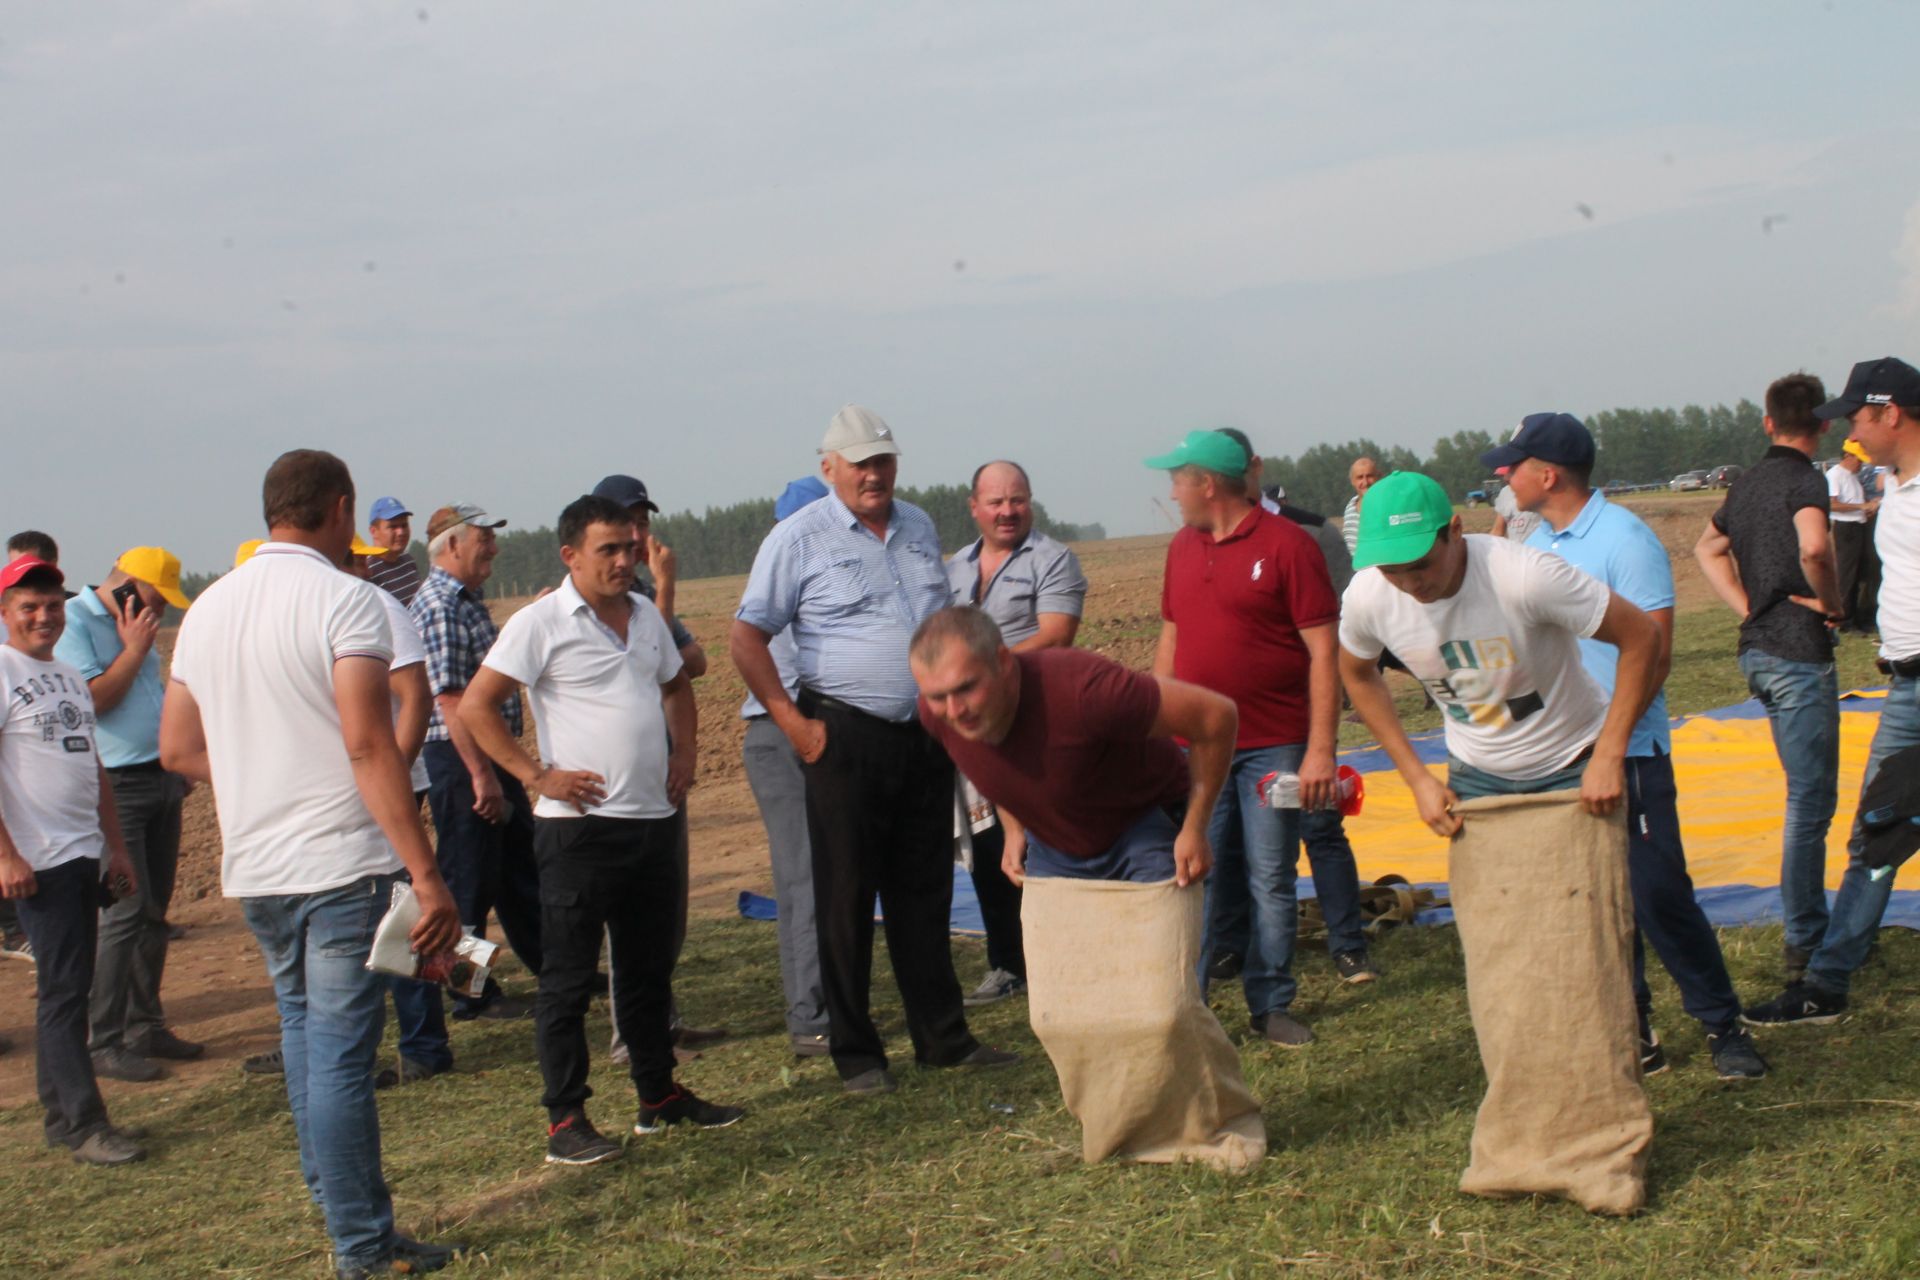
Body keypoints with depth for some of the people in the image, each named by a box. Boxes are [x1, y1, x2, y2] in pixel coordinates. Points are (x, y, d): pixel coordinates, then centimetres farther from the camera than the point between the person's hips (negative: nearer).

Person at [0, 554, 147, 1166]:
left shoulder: (70, 678, 17)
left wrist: (116, 848, 19)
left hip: (85, 856, 8)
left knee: (69, 987, 11)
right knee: (63, 989, -6)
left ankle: (61, 1115, 18)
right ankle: (84, 1125, -3)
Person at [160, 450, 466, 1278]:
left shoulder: (208, 608, 10)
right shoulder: (343, 599, -11)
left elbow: (177, 748, 14)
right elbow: (368, 743, -20)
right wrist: (427, 876, -20)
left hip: (252, 868, 7)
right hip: (341, 865, -7)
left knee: (305, 1029, 21)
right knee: (340, 1051, -3)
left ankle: (331, 1195, 30)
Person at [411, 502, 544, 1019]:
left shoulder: (471, 601, 13)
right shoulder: (437, 608, -18)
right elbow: (450, 699, -23)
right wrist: (481, 775, -24)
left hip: (493, 755, 10)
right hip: (460, 761, -10)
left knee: (523, 870, 18)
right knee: (470, 881, 0)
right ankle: (473, 994, 10)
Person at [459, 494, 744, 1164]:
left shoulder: (646, 615, 12)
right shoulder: (541, 622, -9)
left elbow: (676, 685, 29)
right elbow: (476, 706, -12)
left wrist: (684, 754, 13)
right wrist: (537, 775, -15)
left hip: (653, 819, 7)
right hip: (579, 825, -7)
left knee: (649, 969, 16)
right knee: (569, 977, -1)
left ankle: (659, 1095, 27)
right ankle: (565, 1120, 4)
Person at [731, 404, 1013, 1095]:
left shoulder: (919, 527, 13)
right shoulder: (798, 537, -5)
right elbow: (747, 636, -5)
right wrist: (792, 723, -11)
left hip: (927, 736, 5)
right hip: (847, 739, -5)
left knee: (925, 894, 12)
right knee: (848, 900, 0)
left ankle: (943, 1037, 20)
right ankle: (856, 1054, 8)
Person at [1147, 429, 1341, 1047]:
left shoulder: (1286, 544, -8)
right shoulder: (1182, 548, 11)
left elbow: (1323, 651, -10)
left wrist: (1321, 749, -15)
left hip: (1274, 749, -4)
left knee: (1272, 882, 4)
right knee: (1199, 880, 3)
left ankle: (1271, 1003, 15)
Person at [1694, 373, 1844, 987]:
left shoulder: (1748, 481, 12)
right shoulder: (1804, 479, -13)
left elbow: (1708, 548, 27)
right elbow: (1813, 547, -33)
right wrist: (1830, 601, -15)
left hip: (1757, 648, 9)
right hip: (1800, 650, -9)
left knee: (1809, 792, 20)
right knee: (1811, 799, -3)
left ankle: (1812, 922, 26)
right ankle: (1804, 942, 1)